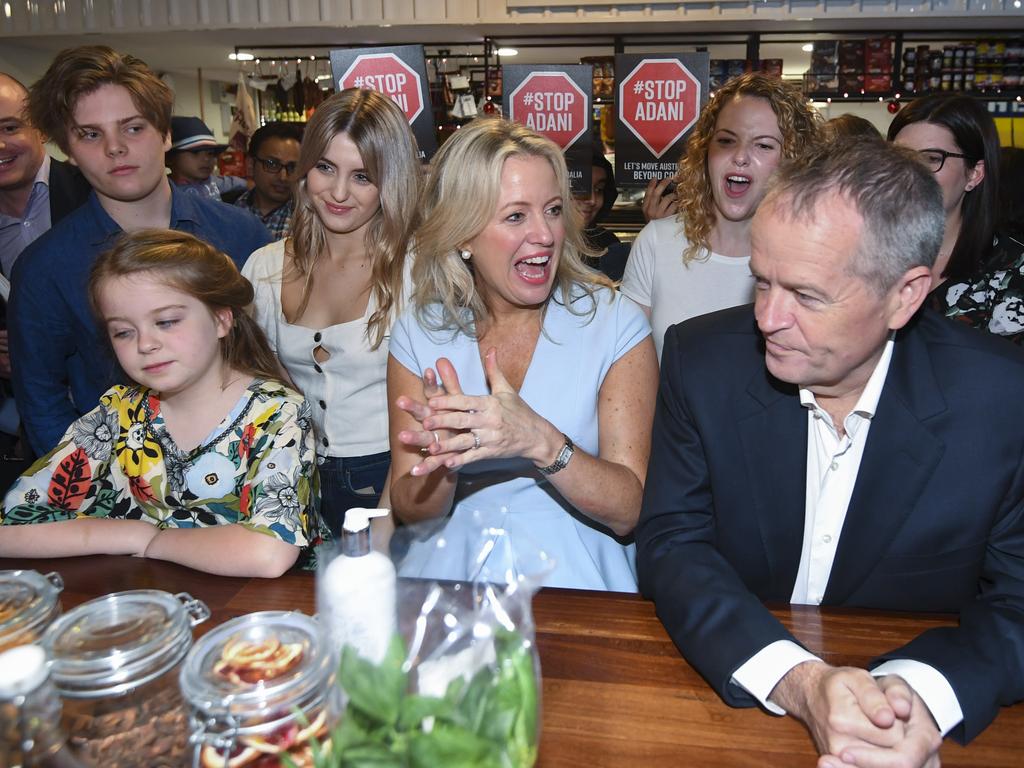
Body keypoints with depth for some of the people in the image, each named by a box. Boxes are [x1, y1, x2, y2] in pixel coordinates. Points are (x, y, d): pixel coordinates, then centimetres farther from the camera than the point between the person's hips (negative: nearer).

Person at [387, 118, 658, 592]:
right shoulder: (418, 333, 1)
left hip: (574, 580, -1)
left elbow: (630, 511, -8)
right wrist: (443, 462, -20)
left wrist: (541, 442, -25)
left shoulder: (615, 324, -4)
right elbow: (410, 512, 2)